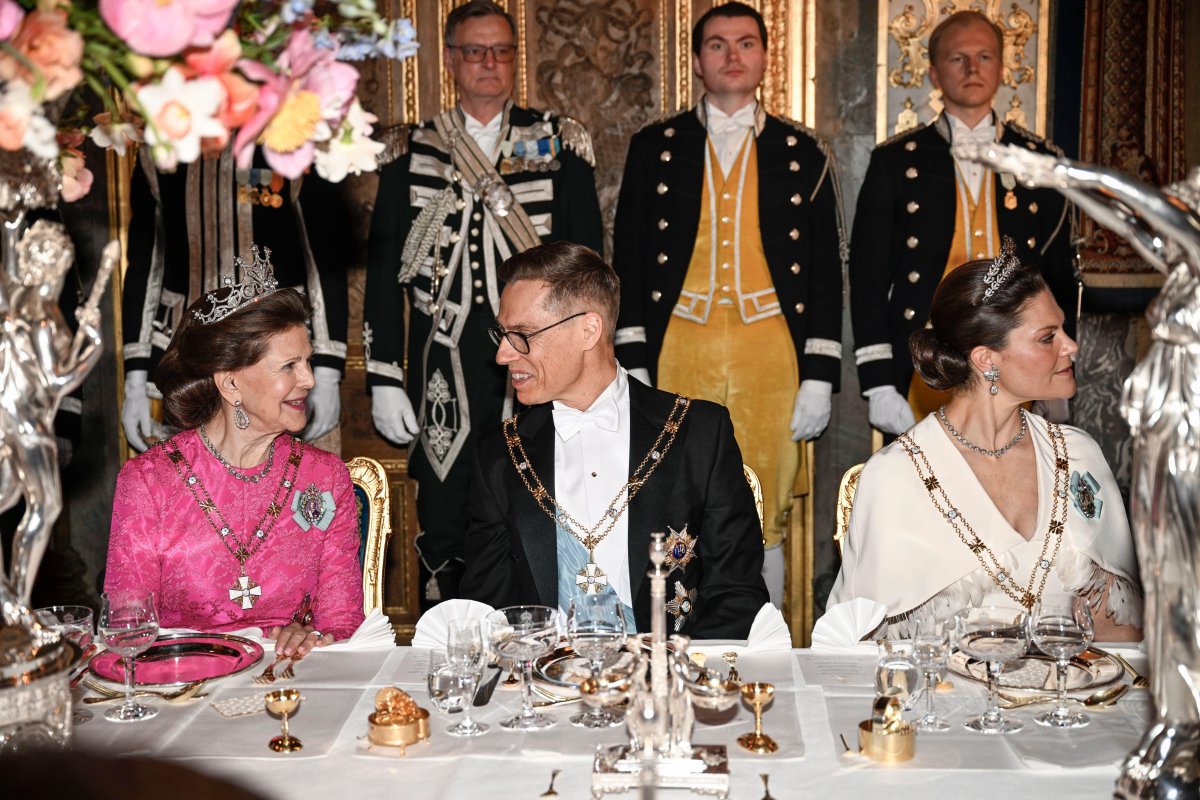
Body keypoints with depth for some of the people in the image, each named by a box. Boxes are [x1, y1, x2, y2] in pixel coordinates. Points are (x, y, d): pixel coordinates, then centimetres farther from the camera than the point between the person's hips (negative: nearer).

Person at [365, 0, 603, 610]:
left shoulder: (559, 144, 7)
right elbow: (384, 271, 8)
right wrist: (384, 378, 1)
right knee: (442, 540, 6)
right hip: (446, 373, 1)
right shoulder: (412, 153, 8)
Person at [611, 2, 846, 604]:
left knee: (764, 519, 2)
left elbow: (826, 271, 8)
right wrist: (634, 366, 0)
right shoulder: (655, 147, 9)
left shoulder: (803, 154, 9)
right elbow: (629, 261, 7)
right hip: (679, 349, 0)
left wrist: (820, 376, 1)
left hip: (770, 352, 0)